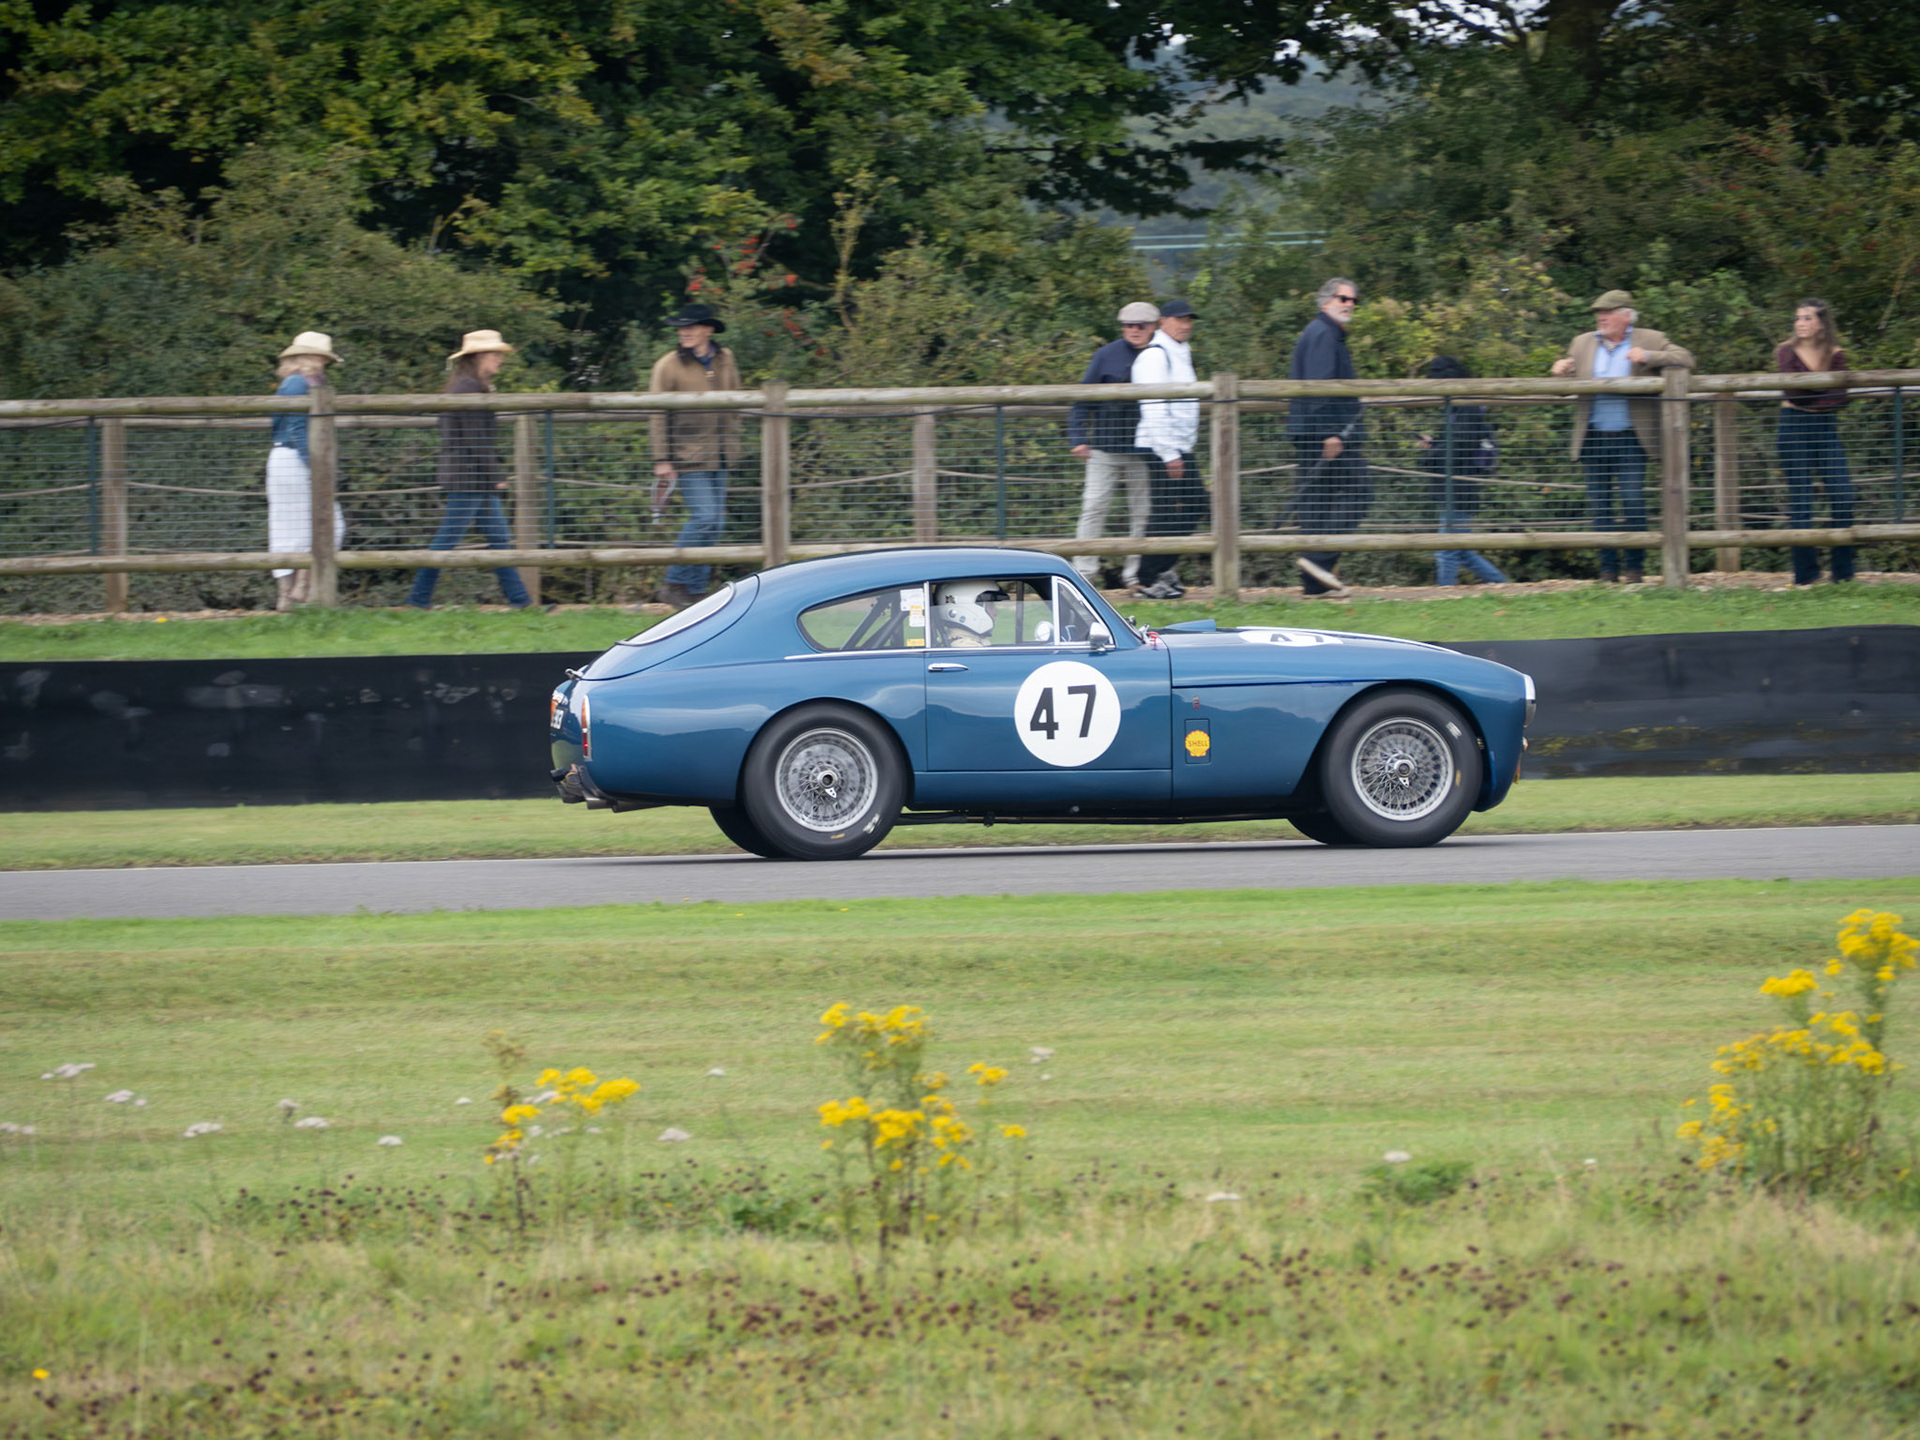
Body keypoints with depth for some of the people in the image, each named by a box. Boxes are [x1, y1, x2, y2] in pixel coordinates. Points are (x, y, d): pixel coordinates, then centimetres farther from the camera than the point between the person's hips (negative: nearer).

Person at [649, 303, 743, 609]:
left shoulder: (725, 360, 7)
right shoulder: (669, 366, -8)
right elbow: (659, 415, -7)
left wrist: (732, 440, 16)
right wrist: (662, 460, -10)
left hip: (718, 455, 6)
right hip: (687, 455, -6)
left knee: (716, 521, 5)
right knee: (704, 516, -15)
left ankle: (695, 590, 13)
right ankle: (675, 584, -4)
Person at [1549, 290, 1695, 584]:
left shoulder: (1650, 341, 4)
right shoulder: (1583, 343, 15)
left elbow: (1685, 359, -4)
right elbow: (1569, 383, 23)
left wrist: (1648, 357, -18)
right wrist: (1561, 370, -1)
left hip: (1629, 438, -4)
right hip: (1594, 438, 4)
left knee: (1633, 501, -9)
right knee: (1599, 505, 2)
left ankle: (1635, 567, 0)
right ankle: (1608, 568, 8)